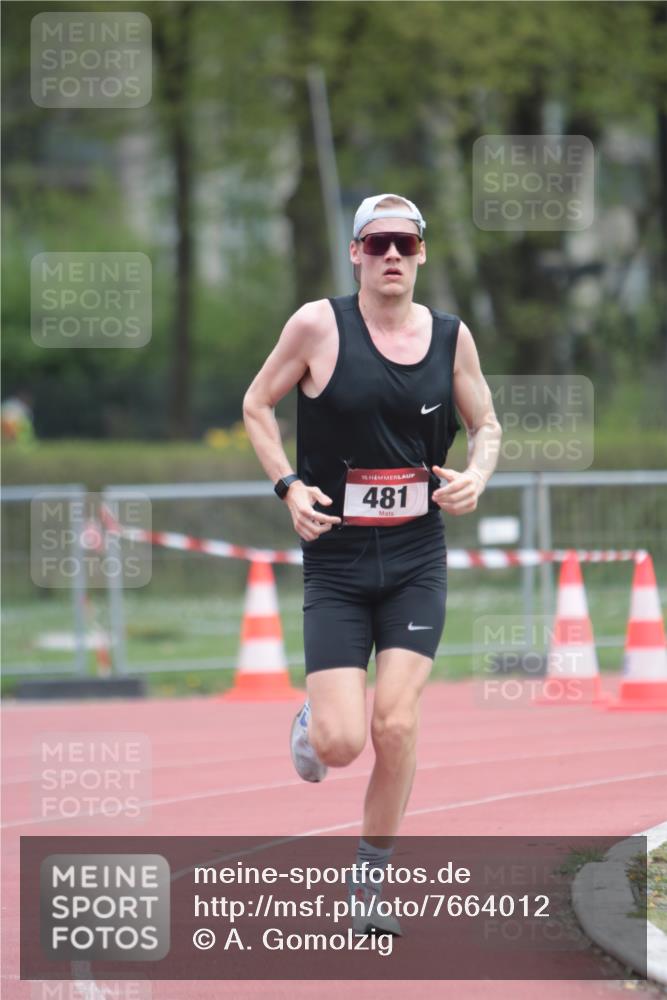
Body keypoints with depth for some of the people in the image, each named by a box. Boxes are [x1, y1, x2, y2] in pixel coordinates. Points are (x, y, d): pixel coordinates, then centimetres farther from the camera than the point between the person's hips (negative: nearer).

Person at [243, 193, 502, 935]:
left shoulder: (451, 337, 2)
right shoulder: (318, 326, -6)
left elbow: (485, 424, 15)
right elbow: (256, 405, 5)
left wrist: (477, 474, -7)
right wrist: (289, 485, -9)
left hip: (417, 561, 2)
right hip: (336, 564, -2)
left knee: (396, 725, -11)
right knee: (341, 744, -10)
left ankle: (368, 886, 8)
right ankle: (311, 724, 30)